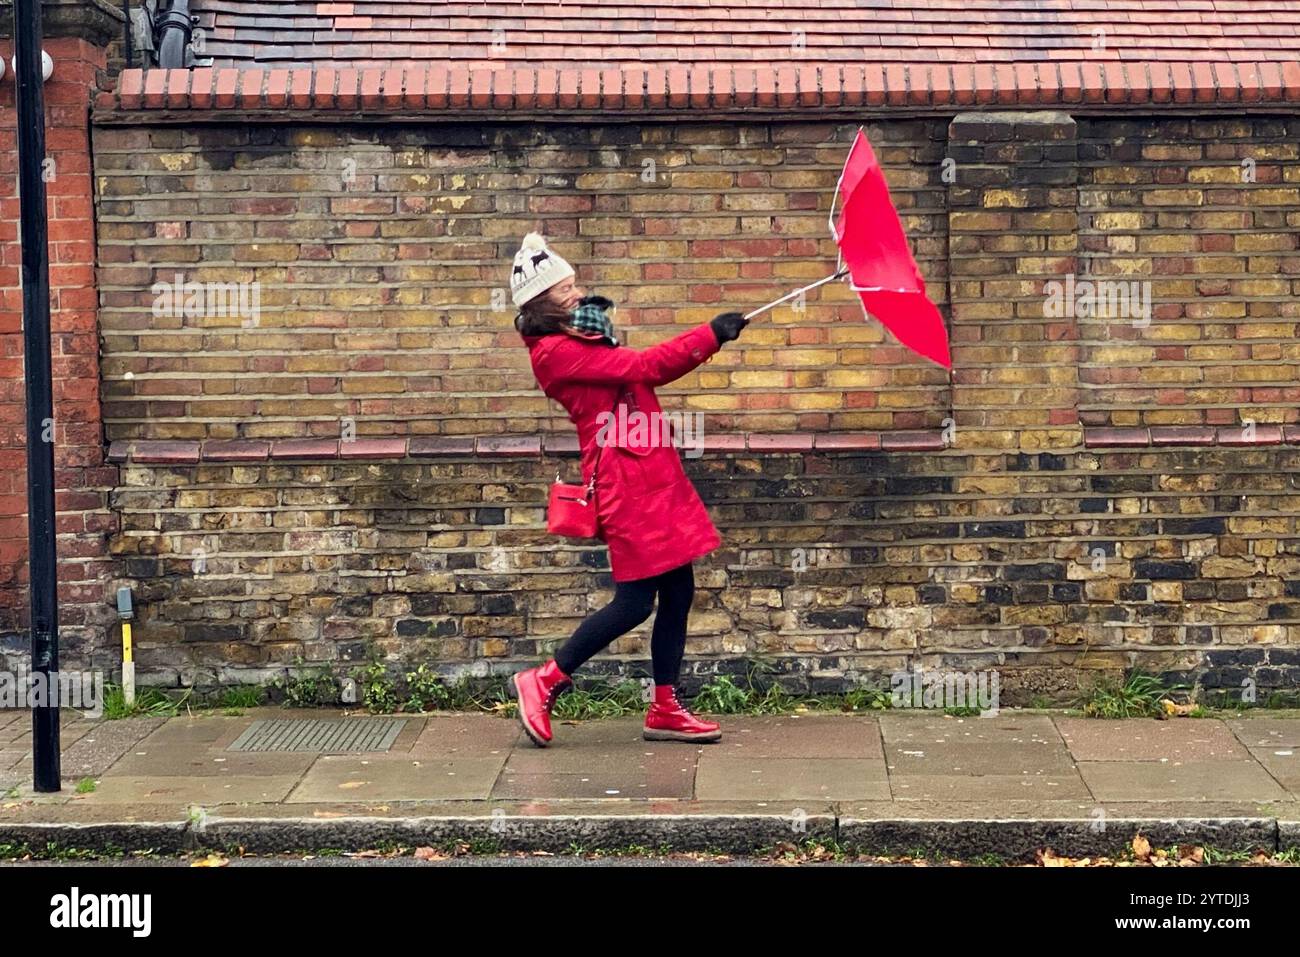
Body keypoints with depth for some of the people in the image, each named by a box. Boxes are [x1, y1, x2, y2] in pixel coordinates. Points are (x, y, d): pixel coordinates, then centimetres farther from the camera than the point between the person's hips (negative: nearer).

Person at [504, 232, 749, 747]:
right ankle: (544, 681, 8)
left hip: (656, 479, 10)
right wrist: (709, 334, -13)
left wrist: (712, 338, 5)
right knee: (635, 602, -5)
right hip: (625, 485, -9)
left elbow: (656, 370, 16)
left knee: (678, 592, 9)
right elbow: (643, 366, -18)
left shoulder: (589, 343, 18)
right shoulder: (556, 352, -13)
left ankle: (665, 710, 18)